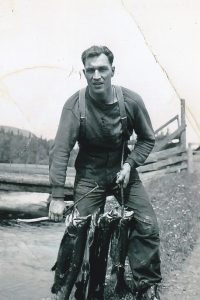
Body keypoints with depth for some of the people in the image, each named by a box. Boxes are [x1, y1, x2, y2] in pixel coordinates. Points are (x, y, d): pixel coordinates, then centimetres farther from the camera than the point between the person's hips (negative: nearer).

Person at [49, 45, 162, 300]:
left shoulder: (131, 101, -15)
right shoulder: (75, 105, -18)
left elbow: (147, 139, 1)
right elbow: (60, 151, -19)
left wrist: (130, 164, -14)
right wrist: (57, 196, -23)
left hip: (123, 168, 1)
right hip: (89, 172, -1)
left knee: (147, 226, -6)